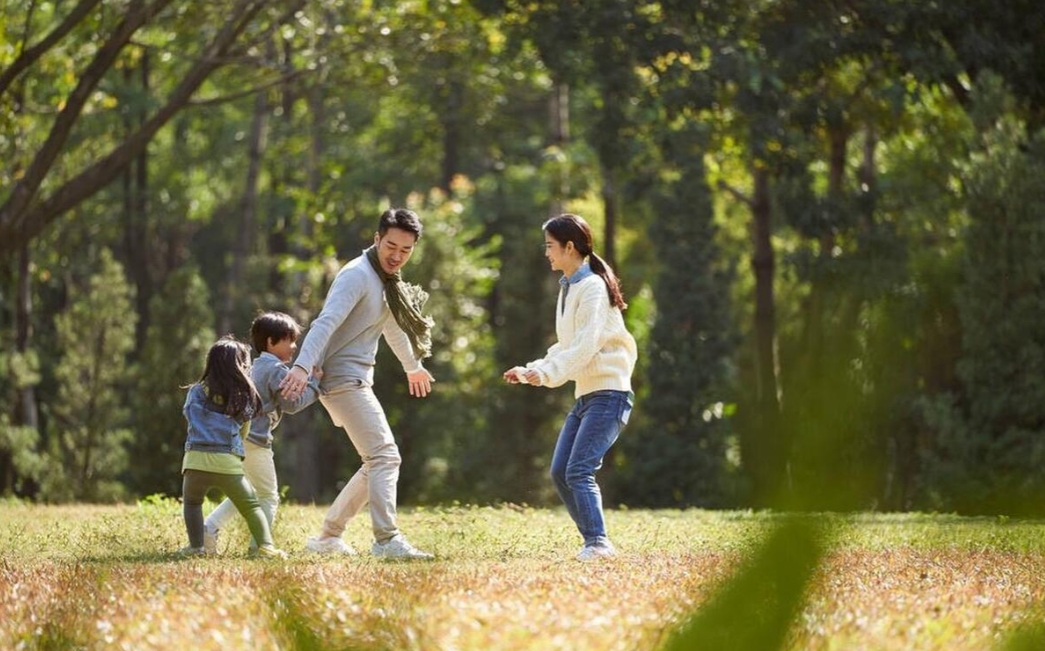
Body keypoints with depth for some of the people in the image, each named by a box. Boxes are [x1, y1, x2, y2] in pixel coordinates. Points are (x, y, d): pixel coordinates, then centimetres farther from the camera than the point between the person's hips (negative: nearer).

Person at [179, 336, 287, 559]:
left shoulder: (197, 392, 9)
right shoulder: (246, 396, 10)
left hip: (196, 459, 0)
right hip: (228, 463, 0)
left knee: (191, 502, 22)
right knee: (251, 506, 12)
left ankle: (196, 546, 9)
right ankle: (266, 545, -5)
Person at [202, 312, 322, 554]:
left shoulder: (257, 367, 19)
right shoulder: (277, 370, -10)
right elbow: (292, 404, -12)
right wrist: (313, 382, -3)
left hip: (238, 436, 9)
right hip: (255, 440, -9)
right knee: (268, 497, 3)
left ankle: (210, 527, 7)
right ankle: (259, 545, 1)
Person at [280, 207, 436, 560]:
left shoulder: (386, 280, 16)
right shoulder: (358, 275, -15)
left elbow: (393, 325, 34)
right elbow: (326, 322, -29)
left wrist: (413, 366, 49)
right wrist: (301, 366, -43)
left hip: (358, 380, 10)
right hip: (343, 379, -10)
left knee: (377, 463, 12)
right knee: (385, 456, -18)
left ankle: (328, 537, 17)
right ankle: (386, 540, -26)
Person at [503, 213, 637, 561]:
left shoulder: (592, 287, -13)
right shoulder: (568, 288, 15)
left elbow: (586, 346, -22)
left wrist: (547, 374, -29)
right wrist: (533, 370, 10)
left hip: (608, 392, -10)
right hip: (585, 394, 10)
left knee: (579, 471, -18)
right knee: (559, 472, 4)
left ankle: (598, 543, -19)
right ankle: (595, 542, 6)